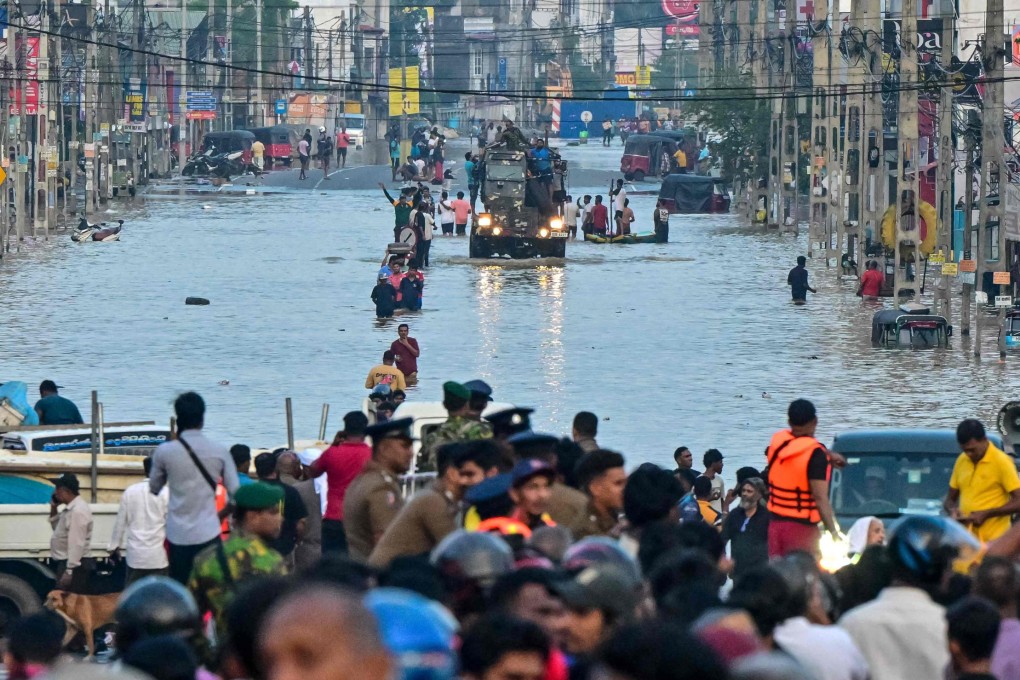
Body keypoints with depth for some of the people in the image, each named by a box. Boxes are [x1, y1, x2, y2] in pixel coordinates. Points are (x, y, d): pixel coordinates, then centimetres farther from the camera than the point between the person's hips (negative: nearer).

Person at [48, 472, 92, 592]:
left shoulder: (78, 511, -19)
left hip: (74, 566, -11)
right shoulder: (71, 508, 14)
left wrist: (69, 571, -26)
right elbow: (58, 528, 30)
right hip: (65, 562, 11)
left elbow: (76, 544, -24)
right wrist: (54, 509, 13)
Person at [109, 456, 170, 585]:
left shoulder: (130, 491, 3)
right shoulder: (165, 493, -7)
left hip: (135, 553, 3)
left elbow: (120, 521, 8)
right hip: (157, 555, -3)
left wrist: (114, 545, 19)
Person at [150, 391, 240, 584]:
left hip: (178, 534, 1)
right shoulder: (219, 452, -4)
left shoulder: (164, 452, -5)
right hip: (208, 532, -1)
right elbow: (235, 493, -2)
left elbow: (154, 488, 10)